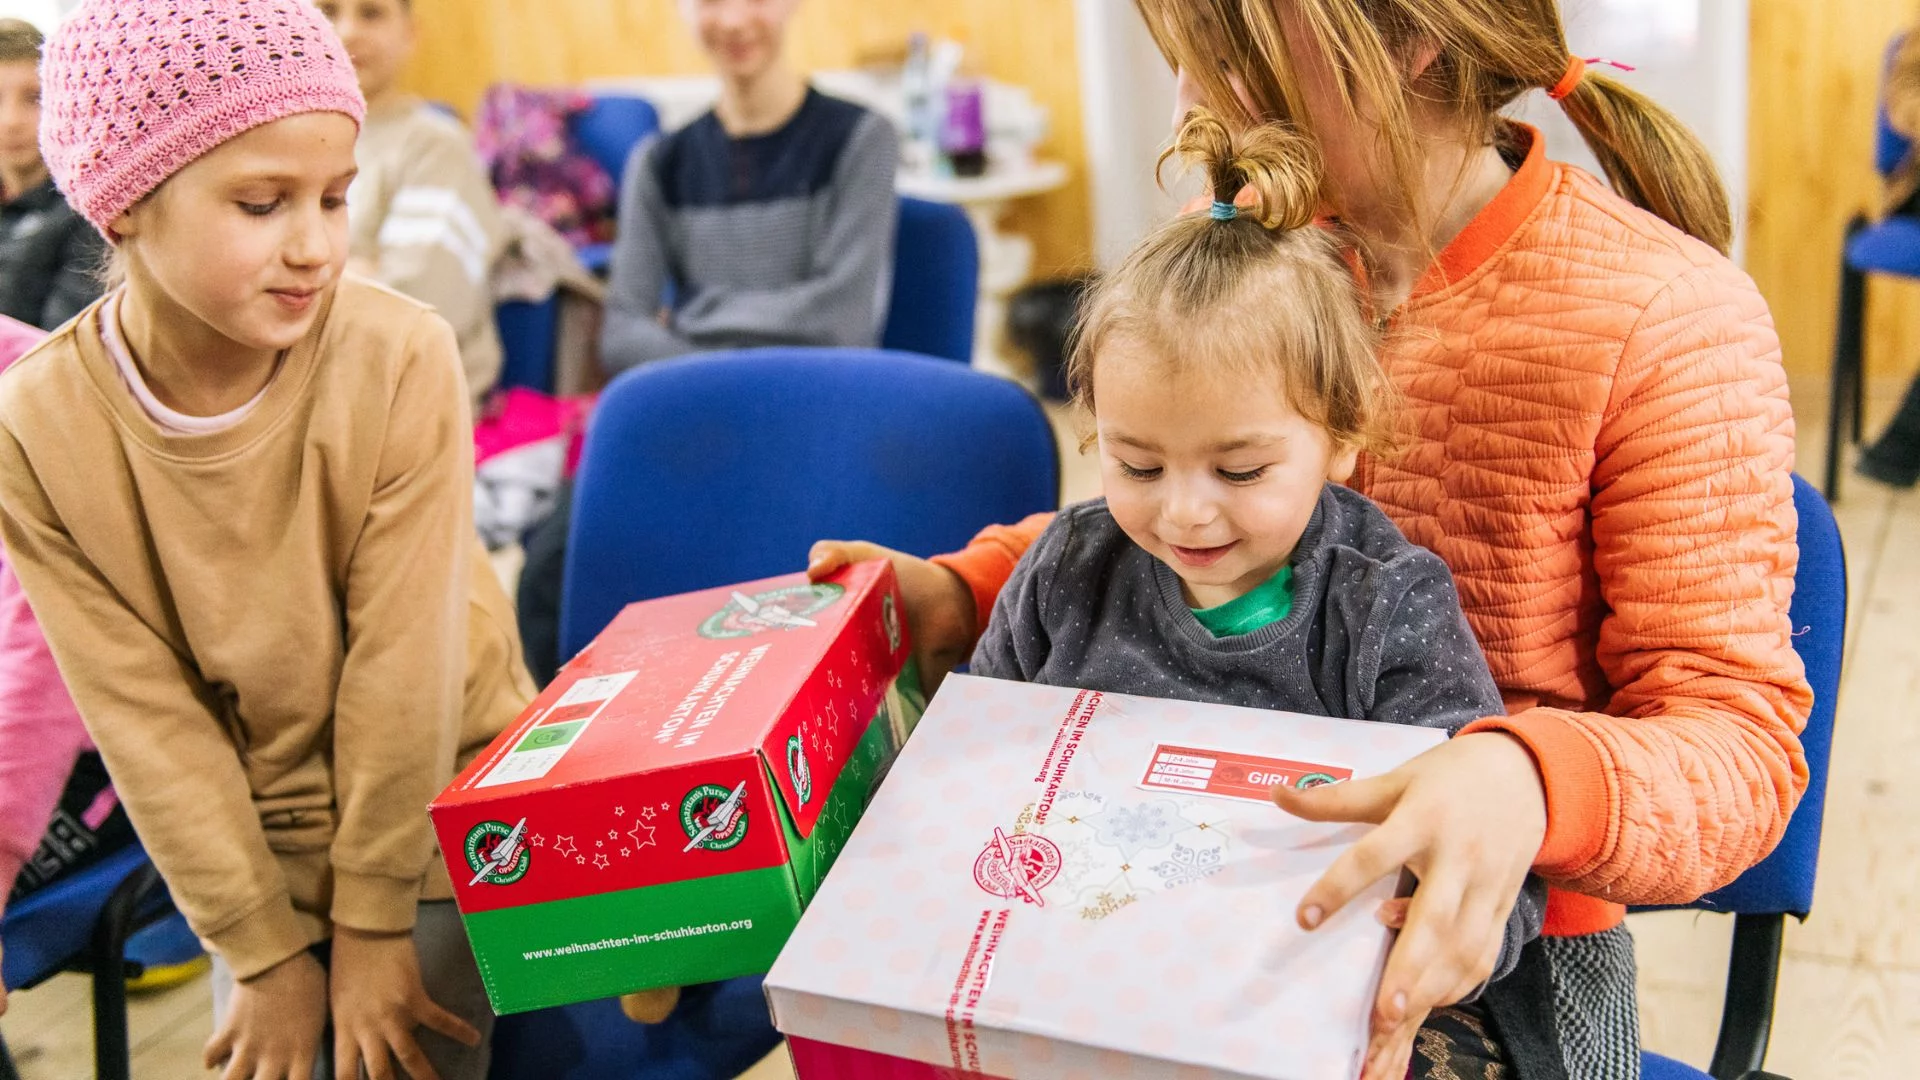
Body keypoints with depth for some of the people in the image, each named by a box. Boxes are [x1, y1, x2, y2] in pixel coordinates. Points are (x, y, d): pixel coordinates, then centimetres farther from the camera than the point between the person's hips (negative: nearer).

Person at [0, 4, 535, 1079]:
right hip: (244, 843, 2)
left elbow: (401, 665, -18)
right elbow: (148, 719, -10)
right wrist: (263, 948, -6)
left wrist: (372, 923, -12)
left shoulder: (402, 356, -24)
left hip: (443, 817, -2)